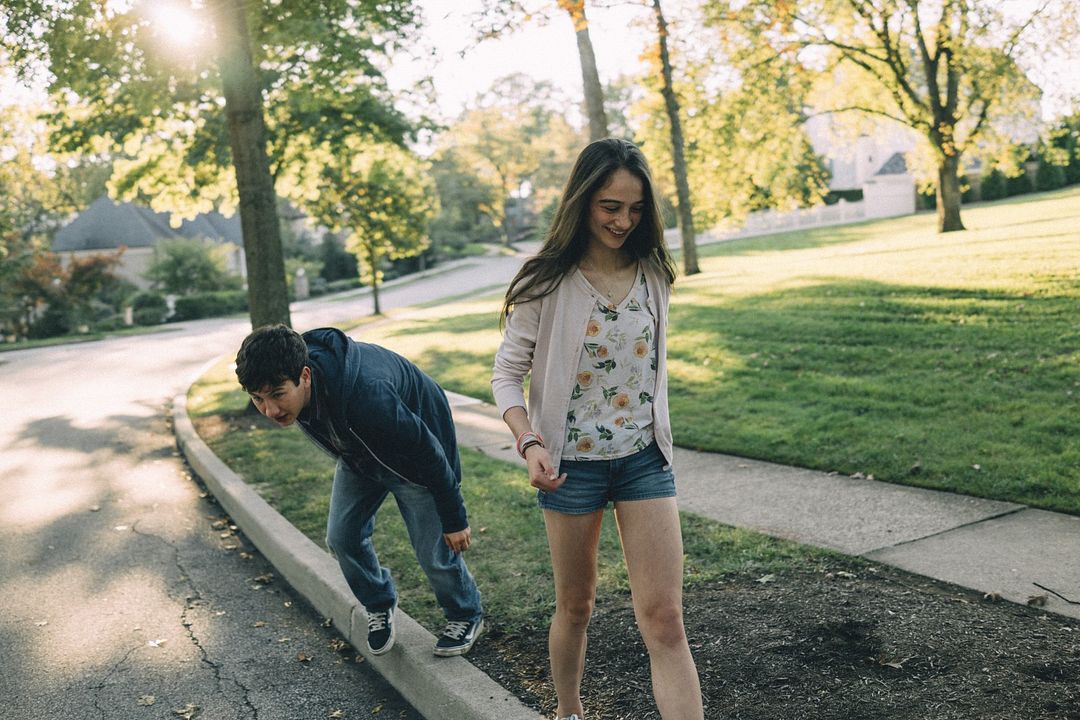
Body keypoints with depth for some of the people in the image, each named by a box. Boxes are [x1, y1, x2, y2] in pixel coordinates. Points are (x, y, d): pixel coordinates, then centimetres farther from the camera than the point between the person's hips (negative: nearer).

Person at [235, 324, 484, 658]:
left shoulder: (366, 396, -46)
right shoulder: (285, 378, -24)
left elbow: (428, 453, -32)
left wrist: (454, 519, -20)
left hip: (413, 459, -6)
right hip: (358, 453, 6)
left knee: (433, 551, -1)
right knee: (342, 536, 5)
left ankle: (466, 616, 28)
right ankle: (380, 606, 32)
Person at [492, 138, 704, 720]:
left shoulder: (652, 274, 1)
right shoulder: (546, 283, -10)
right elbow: (506, 376, -7)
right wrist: (529, 444, -23)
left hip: (645, 460, 2)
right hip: (572, 464, -2)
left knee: (664, 621, -4)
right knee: (575, 606, 16)